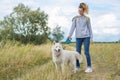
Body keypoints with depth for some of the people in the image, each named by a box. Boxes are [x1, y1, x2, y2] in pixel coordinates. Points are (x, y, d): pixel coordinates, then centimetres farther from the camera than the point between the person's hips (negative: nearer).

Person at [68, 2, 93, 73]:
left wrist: (91, 38, 2)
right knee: (78, 52, 2)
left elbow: (90, 28, 8)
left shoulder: (87, 18, 8)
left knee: (86, 52, -5)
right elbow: (73, 27, 0)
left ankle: (89, 67, 3)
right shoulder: (75, 18, 10)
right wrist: (70, 35, -14)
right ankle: (77, 67, 11)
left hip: (86, 37, -2)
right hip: (78, 37, 2)